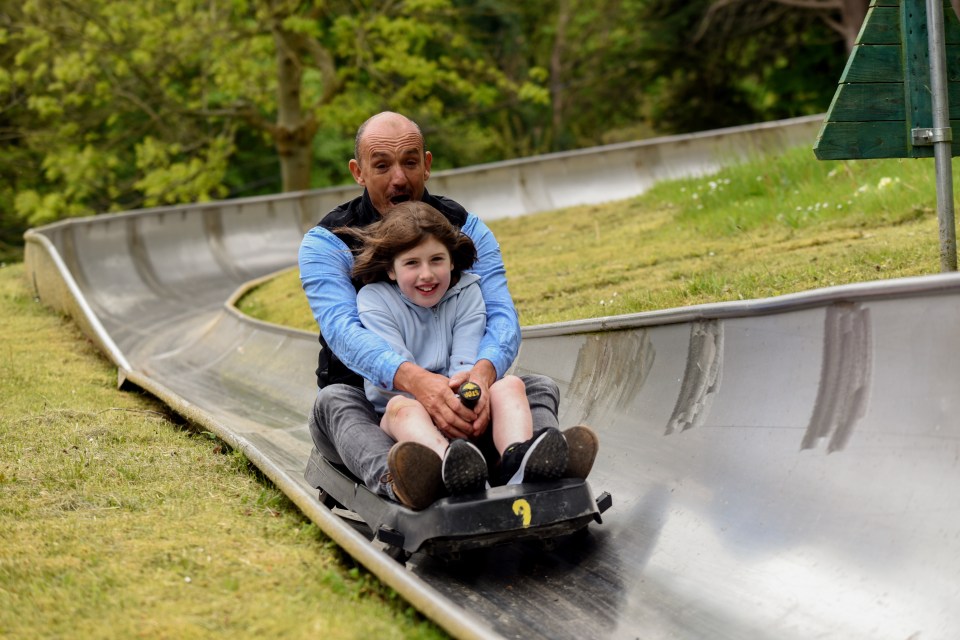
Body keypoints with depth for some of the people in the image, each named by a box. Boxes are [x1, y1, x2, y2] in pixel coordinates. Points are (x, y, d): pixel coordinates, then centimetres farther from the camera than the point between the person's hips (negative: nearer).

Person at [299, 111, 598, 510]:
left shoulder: (466, 230, 3)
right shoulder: (326, 243, -7)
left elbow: (501, 315, -12)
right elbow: (342, 328, -25)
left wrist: (484, 371, -39)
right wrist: (413, 379, -46)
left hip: (454, 398, 3)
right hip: (368, 403, -2)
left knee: (539, 388, -19)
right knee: (334, 402, -34)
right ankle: (392, 479, -66)